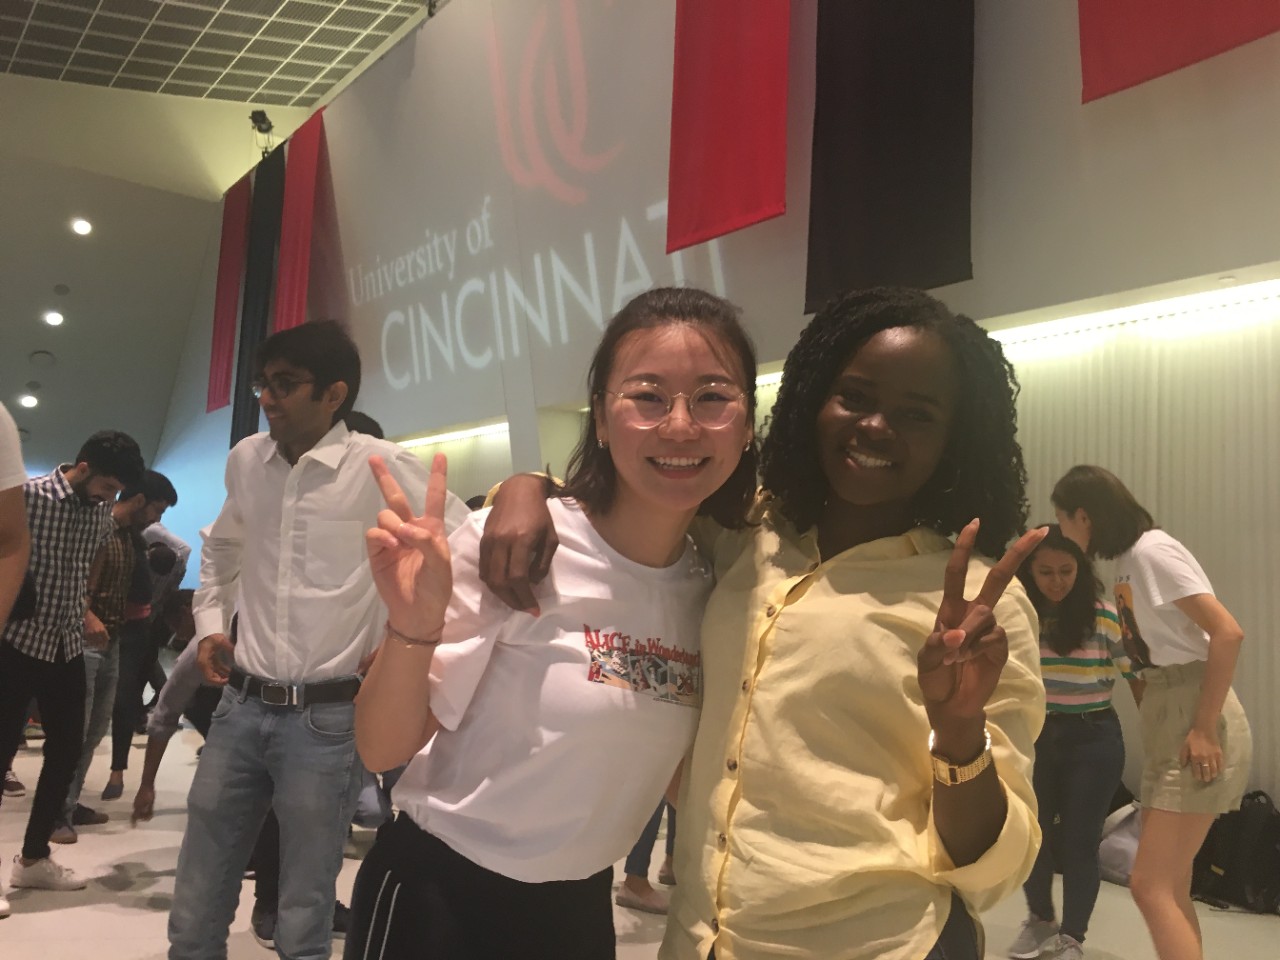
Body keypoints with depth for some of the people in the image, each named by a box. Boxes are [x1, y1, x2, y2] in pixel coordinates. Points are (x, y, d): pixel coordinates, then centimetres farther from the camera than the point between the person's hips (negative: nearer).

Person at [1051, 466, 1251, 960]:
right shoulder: (1128, 560, 14)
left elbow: (1228, 633, -20)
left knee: (1150, 885, -10)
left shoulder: (1151, 551, -13)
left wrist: (1204, 730, -20)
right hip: (1168, 722, 9)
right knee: (1170, 888, 11)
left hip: (1197, 726, -9)